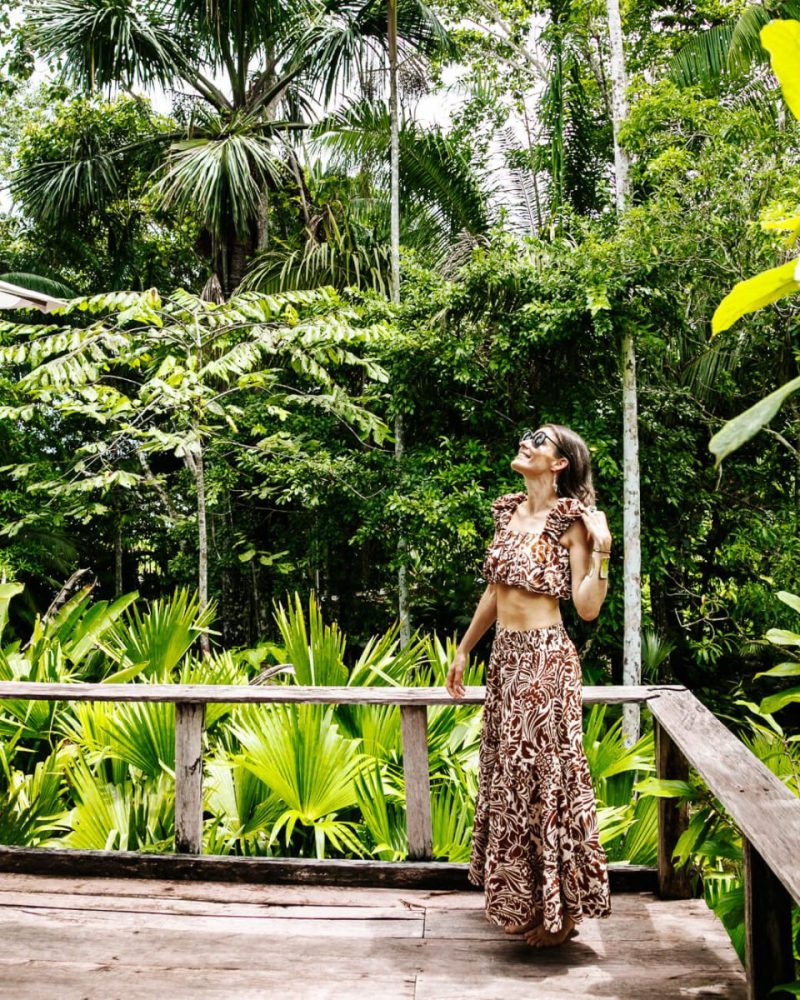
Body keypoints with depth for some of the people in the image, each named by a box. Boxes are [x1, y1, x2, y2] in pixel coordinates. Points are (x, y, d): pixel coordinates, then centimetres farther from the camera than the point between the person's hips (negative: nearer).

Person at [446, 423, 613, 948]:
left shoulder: (571, 521, -8)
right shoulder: (508, 511, 11)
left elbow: (588, 607, -13)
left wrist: (600, 550, -22)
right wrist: (465, 648, 23)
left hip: (545, 657, -7)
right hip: (505, 654, 8)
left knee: (545, 771, -1)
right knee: (509, 773, 14)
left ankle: (560, 909, 13)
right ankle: (523, 898, 28)